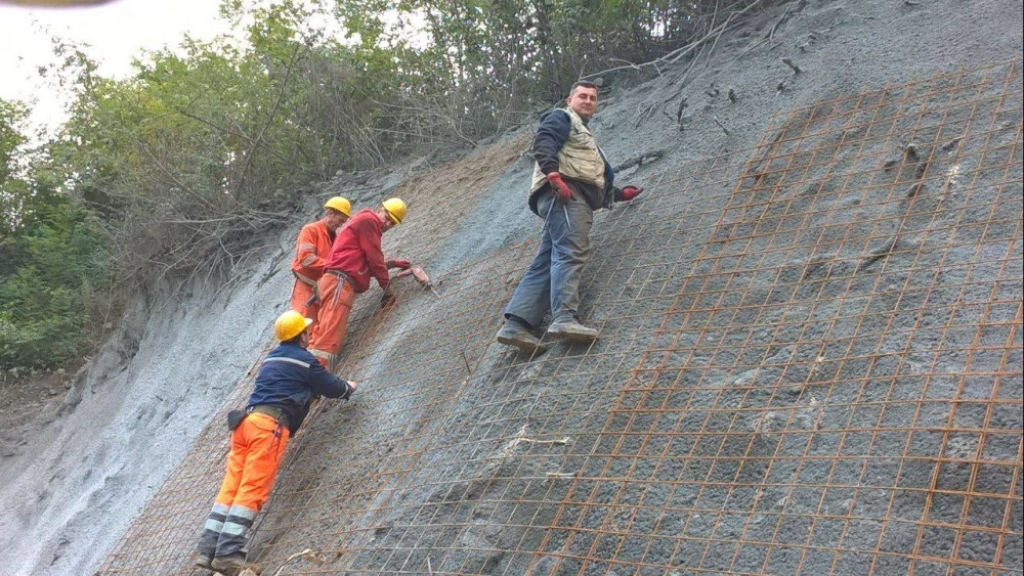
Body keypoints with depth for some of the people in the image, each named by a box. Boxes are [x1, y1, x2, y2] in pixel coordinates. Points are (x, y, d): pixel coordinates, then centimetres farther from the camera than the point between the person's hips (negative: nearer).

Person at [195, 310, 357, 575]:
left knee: (231, 488, 5)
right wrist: (348, 387, 34)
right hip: (269, 425, -8)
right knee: (252, 489, -12)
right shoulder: (305, 360, 3)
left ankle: (208, 549, 1)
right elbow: (329, 385, 12)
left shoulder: (273, 357, 27)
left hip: (247, 421, 8)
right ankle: (228, 554, -18)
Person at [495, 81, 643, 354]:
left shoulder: (585, 136, 42)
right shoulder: (562, 117, 14)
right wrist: (554, 174, -24)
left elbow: (599, 188, 40)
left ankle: (515, 324, -14)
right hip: (563, 193, -9)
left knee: (545, 264, -5)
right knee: (571, 252, -25)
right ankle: (565, 317, -40)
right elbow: (543, 142, -10)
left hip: (578, 198, 9)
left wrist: (620, 194, 33)